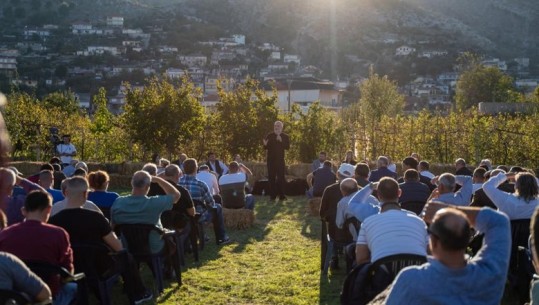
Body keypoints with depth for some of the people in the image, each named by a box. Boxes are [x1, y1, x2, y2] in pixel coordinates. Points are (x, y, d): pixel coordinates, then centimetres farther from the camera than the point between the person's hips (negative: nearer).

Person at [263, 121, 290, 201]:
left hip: (280, 159, 0)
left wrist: (281, 141, -20)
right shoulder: (269, 136, 4)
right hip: (271, 159, 1)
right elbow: (265, 147, 1)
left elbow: (287, 146, -7)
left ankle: (281, 195, 2)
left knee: (281, 177, -3)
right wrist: (265, 144, -22)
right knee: (271, 177, 1)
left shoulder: (285, 136, 4)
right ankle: (272, 195, 6)